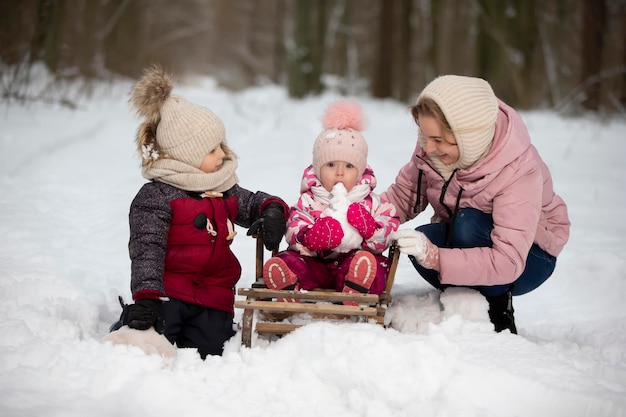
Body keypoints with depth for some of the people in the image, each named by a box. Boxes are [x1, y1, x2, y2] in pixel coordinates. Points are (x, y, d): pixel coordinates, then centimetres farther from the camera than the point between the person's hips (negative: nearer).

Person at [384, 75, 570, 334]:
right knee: (421, 243, -29)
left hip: (528, 257, -5)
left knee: (468, 224, -35)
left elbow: (507, 263, -37)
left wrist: (435, 258, -49)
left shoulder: (520, 171, -33)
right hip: (459, 236, 5)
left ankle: (498, 307, -13)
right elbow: (403, 194, -7)